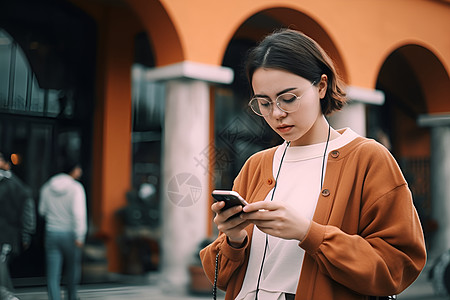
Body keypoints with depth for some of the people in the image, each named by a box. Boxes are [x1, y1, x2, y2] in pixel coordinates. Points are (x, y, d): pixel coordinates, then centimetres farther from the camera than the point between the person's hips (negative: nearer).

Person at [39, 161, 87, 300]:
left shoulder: (47, 188, 4)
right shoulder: (76, 188, -11)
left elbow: (42, 210, 13)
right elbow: (78, 213, -20)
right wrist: (79, 236, -21)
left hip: (52, 233, 2)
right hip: (70, 234, -2)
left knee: (53, 273, 1)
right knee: (73, 267, 20)